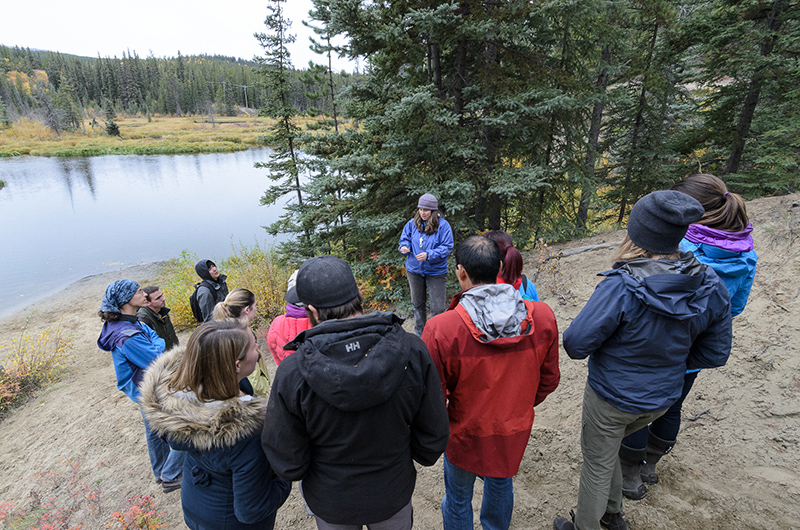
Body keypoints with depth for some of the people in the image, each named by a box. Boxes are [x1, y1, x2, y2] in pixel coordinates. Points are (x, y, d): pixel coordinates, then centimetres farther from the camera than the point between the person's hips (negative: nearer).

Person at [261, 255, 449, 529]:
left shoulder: (292, 374, -30)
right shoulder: (413, 351, -26)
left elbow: (287, 465, -18)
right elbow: (433, 437, -15)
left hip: (331, 504, 0)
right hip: (394, 495, 1)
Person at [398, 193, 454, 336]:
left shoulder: (443, 225, -12)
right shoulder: (412, 223, -1)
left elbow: (447, 247, -15)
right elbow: (405, 239, 9)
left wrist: (428, 255, -26)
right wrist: (404, 247, -15)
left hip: (436, 272, -4)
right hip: (414, 270, 4)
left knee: (438, 308, -2)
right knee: (418, 304, 18)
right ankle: (419, 336, 36)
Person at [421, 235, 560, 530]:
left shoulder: (440, 329, -32)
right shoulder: (542, 317, -19)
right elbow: (549, 380, -4)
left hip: (466, 434, -4)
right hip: (515, 430, 4)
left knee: (458, 497, 25)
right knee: (501, 483, 33)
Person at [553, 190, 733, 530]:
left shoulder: (621, 288, -32)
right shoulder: (711, 288, -12)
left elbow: (576, 344, -26)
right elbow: (715, 355, 0)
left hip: (612, 398, -6)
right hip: (663, 397, 7)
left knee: (597, 464, 17)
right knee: (606, 446, 31)